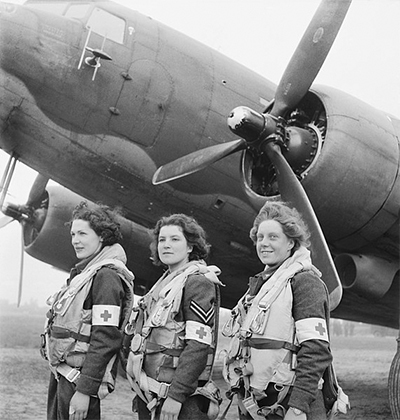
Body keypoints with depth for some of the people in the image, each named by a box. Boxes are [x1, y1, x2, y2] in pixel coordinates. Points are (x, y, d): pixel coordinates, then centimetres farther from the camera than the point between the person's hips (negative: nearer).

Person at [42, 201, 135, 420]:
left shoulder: (106, 275, -16)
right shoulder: (83, 273, 15)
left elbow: (105, 339, -22)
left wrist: (85, 390, -24)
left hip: (78, 380, -9)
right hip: (61, 374, 9)